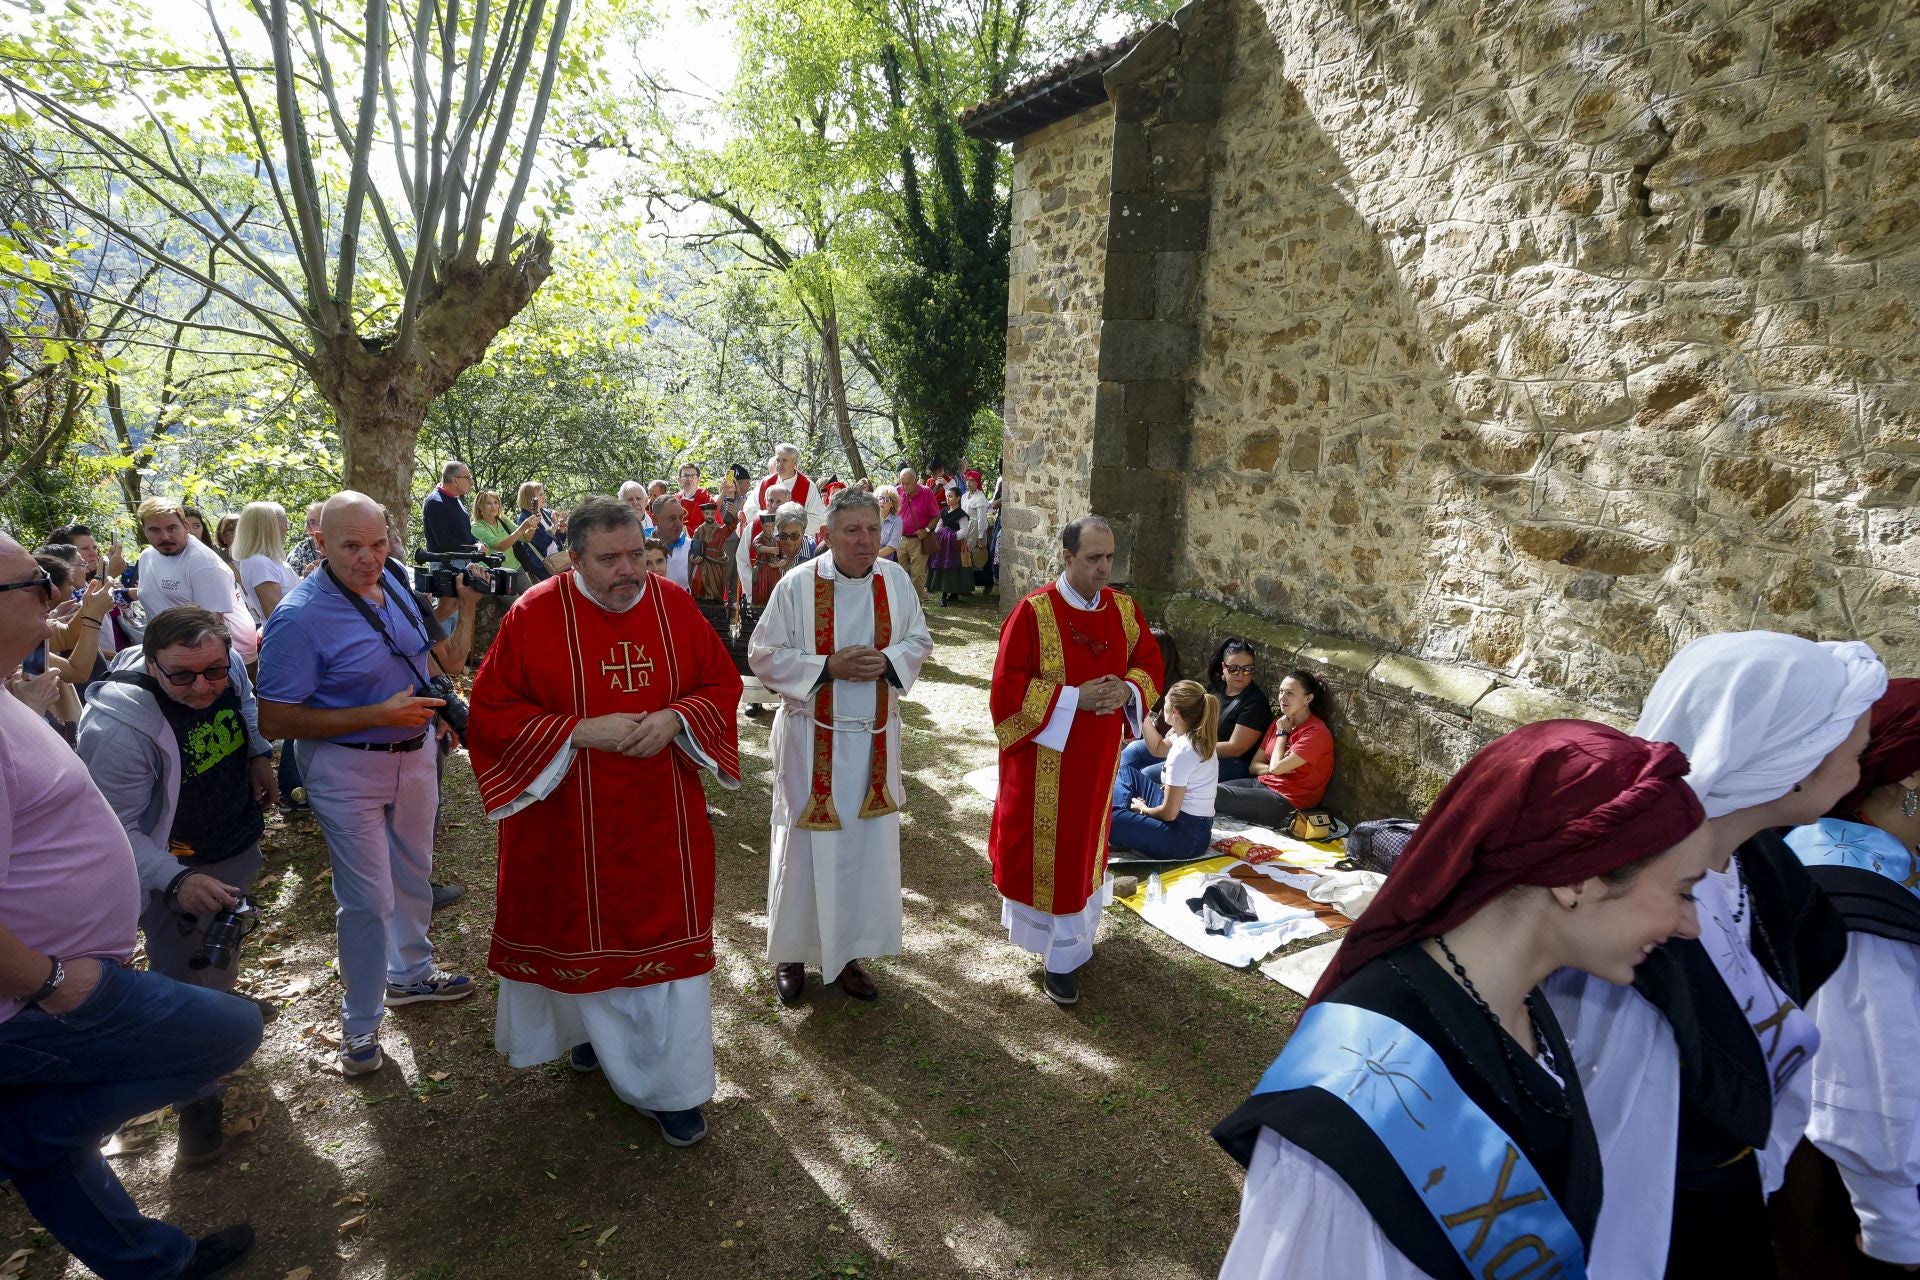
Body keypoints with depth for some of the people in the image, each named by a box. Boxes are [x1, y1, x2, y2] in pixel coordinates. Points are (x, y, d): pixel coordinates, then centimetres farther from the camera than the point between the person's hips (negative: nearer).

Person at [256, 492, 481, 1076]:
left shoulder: (397, 581, -3)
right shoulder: (300, 617, -22)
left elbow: (444, 663, 8)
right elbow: (275, 720, -21)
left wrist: (467, 605, -5)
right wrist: (381, 714, -27)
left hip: (414, 753, 6)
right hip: (347, 768, -6)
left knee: (413, 874, 22)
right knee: (369, 899, 1)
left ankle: (410, 973, 45)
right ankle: (360, 1025, 22)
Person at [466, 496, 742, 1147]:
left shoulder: (674, 606, -4)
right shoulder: (534, 615, -10)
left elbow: (722, 683, 3)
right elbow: (491, 713, -9)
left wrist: (675, 718, -17)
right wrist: (582, 732, -21)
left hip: (662, 823, 2)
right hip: (571, 824, -1)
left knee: (667, 934, 7)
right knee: (581, 932, 17)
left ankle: (671, 1086, 23)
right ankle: (593, 1024, 49)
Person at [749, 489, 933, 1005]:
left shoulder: (895, 580, -1)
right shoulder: (797, 585, -11)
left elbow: (919, 640, 8)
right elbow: (764, 654, -8)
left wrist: (887, 662, -13)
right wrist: (828, 666, -19)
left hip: (875, 736, 4)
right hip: (812, 738, -3)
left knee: (867, 845, 11)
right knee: (805, 845, 7)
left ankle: (846, 952, 29)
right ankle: (790, 953, 27)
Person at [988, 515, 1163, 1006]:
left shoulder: (1124, 609, 0)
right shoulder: (1033, 612, -16)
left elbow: (1149, 663, 9)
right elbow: (1008, 688, -17)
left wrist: (1128, 690, -13)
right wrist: (1074, 698, -22)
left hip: (1098, 757, 5)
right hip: (1045, 755, -5)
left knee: (1084, 842, 17)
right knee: (1047, 850, 5)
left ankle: (1064, 951, 37)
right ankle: (1061, 951, 23)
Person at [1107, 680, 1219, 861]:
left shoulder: (1183, 751, -25)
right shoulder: (1198, 736, 2)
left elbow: (1169, 813, -21)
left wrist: (1144, 809, -1)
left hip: (1187, 838, -10)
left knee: (1107, 821, -27)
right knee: (1125, 771, 17)